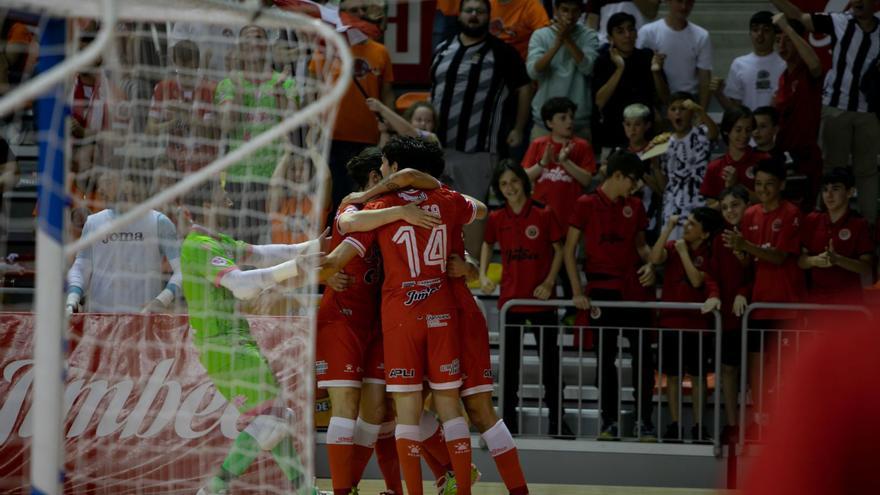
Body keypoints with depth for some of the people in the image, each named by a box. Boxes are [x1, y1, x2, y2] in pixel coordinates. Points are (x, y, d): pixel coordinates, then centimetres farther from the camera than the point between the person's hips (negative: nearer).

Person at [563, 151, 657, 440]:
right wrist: (577, 291, -9)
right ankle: (609, 421, 9)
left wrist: (648, 263, -1)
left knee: (643, 355, -2)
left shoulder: (634, 206, 11)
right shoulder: (586, 205, -2)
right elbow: (569, 249, -2)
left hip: (633, 288, 3)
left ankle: (644, 420, 4)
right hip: (601, 290, -3)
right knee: (605, 356, 2)